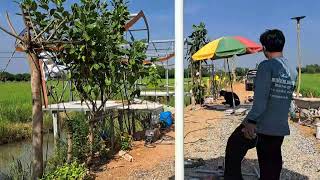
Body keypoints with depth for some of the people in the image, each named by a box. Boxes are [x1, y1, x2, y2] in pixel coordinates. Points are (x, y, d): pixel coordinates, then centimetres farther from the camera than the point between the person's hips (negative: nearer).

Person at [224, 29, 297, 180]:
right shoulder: (292, 71, 9)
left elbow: (261, 98, -22)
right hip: (280, 128, 7)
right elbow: (287, 97, 14)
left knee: (233, 147, 11)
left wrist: (251, 121, -23)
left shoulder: (267, 66, -12)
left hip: (260, 126, -7)